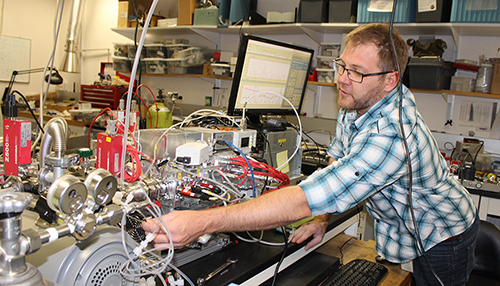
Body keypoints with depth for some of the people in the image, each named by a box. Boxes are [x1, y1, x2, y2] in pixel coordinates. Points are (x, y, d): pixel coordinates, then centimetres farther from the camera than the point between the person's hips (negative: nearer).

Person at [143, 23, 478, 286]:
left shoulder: (391, 135, -42)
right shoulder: (357, 102, -13)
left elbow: (306, 200, -50)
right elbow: (338, 162, 1)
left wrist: (205, 222, -52)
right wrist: (322, 219, -9)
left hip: (443, 240, -7)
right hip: (405, 230, 7)